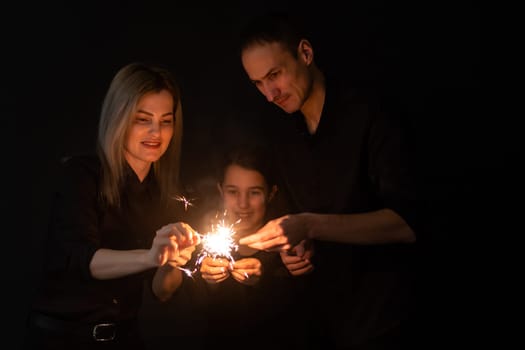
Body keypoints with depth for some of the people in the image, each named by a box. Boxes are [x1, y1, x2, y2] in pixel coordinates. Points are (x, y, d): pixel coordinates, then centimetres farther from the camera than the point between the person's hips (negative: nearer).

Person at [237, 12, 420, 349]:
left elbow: (405, 224, -24)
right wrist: (292, 246, -5)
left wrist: (310, 227, -31)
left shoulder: (371, 116, -18)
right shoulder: (281, 128, 2)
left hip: (377, 312, -5)